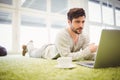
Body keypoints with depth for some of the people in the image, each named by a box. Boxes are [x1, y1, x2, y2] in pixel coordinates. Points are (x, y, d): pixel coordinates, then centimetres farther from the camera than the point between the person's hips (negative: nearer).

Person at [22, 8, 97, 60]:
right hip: (46, 50, -4)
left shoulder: (85, 37, -27)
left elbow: (86, 55, -25)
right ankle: (29, 44, 61)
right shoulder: (61, 35, -46)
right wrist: (89, 50, -52)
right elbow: (66, 57, -50)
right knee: (32, 53, 30)